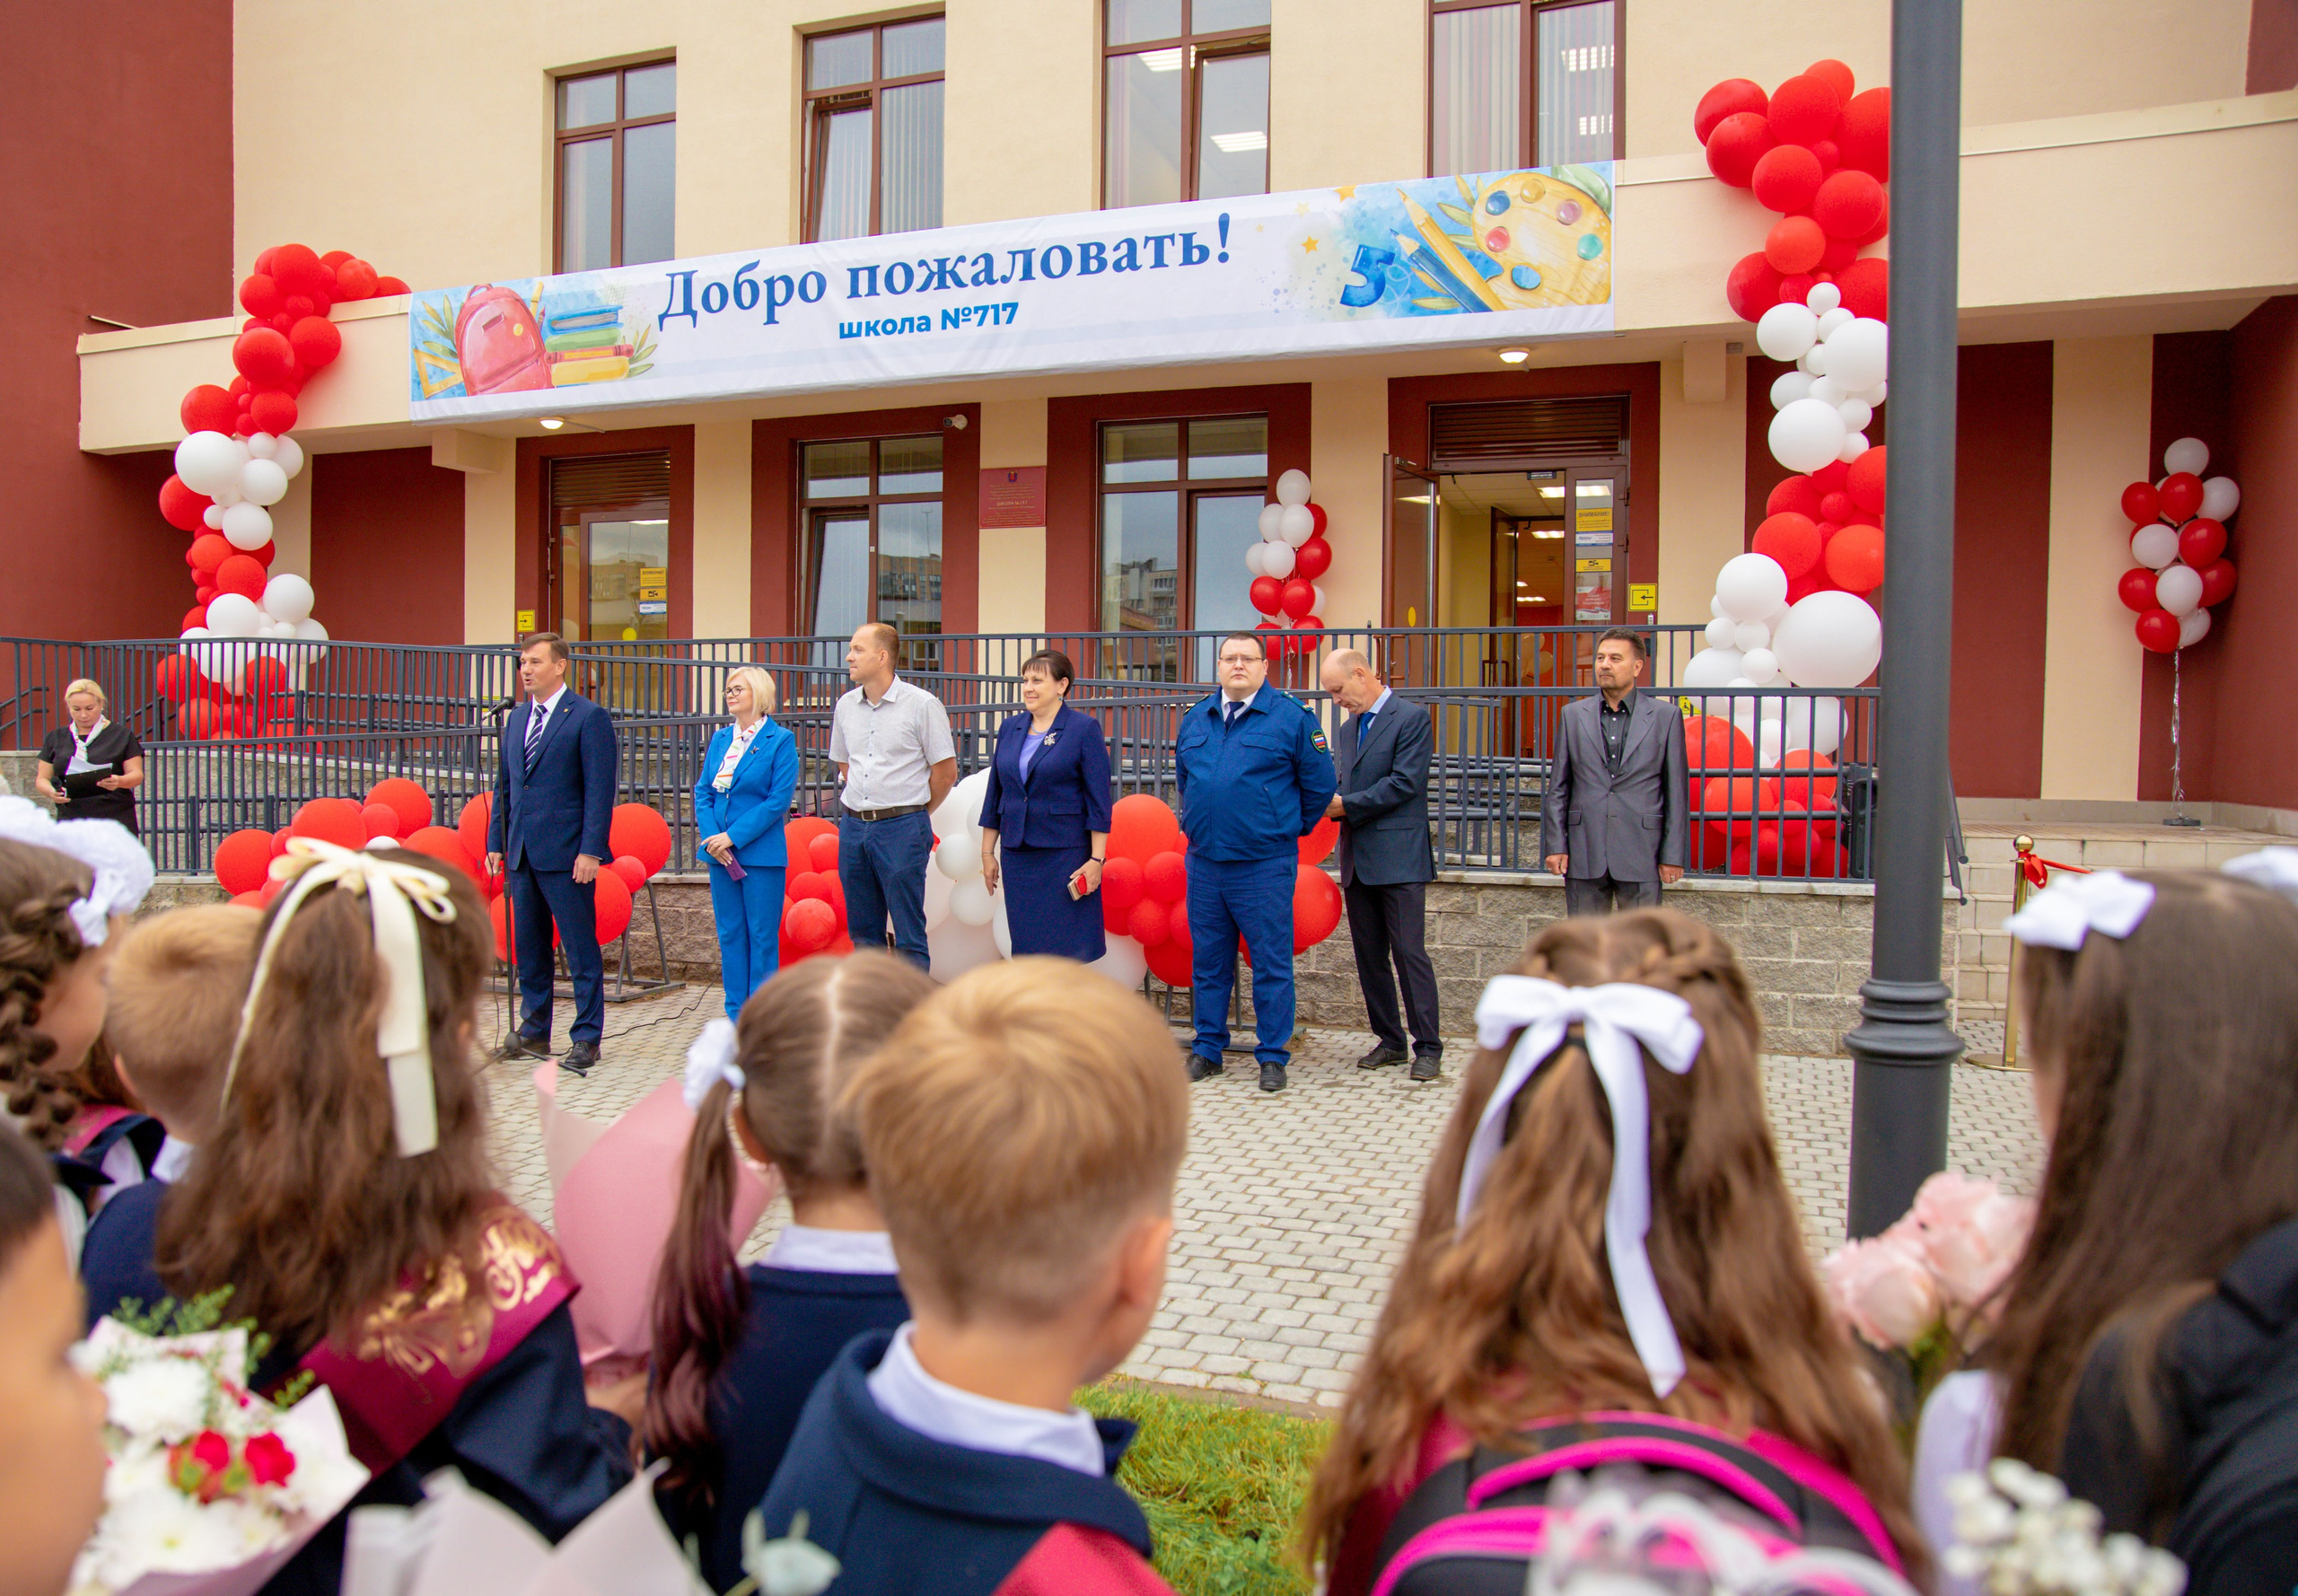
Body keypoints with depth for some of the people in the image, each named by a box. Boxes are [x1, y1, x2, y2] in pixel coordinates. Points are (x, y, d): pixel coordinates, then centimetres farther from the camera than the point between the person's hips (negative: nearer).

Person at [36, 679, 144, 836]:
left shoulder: (121, 735, 8)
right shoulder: (55, 738, 16)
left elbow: (137, 774, 3)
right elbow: (42, 779, 16)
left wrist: (119, 781, -20)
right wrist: (51, 792, -8)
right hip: (71, 821, 2)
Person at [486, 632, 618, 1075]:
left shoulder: (589, 718, -7)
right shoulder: (517, 718, 15)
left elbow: (601, 789, -11)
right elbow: (504, 786, 19)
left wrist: (590, 851, -16)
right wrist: (496, 843, 12)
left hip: (566, 855, -7)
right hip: (522, 852, 7)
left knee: (581, 949, -1)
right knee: (529, 949, 13)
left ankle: (586, 1039, 7)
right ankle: (533, 1033, 24)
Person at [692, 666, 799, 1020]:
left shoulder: (780, 740, -5)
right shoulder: (719, 739, 13)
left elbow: (779, 799, -11)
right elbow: (703, 792, 11)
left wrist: (733, 837, -14)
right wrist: (712, 837, -6)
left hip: (761, 854, -5)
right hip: (721, 854, 6)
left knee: (762, 936, -1)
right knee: (730, 934, 9)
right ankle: (736, 1016, 18)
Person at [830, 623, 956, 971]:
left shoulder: (922, 704, -8)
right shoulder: (846, 706, 9)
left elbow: (946, 771, -4)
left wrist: (916, 811, 3)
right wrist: (859, 807, 15)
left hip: (902, 828, -6)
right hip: (853, 826, 6)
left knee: (909, 934, -2)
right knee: (862, 930, 12)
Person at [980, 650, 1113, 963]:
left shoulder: (1084, 729, -5)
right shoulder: (1010, 728, 11)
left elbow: (1099, 800, -7)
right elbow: (995, 793, 15)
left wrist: (1096, 859, -12)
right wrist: (987, 853, 13)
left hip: (1066, 853, -5)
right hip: (1017, 853, 5)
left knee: (1068, 949, -2)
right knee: (1026, 947, 8)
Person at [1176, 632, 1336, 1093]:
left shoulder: (1292, 717, -4)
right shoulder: (1196, 718, 10)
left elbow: (1319, 784, 1)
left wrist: (1290, 829, 6)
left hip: (1264, 865, -5)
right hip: (1204, 860, 5)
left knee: (1271, 963, 0)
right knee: (1208, 961, 11)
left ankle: (1273, 1056, 10)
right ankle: (1208, 1049, 22)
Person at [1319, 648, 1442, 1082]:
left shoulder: (1412, 718, -6)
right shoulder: (1349, 728, 18)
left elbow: (1403, 783, -15)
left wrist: (1346, 805, -12)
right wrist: (1329, 802, -5)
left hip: (1398, 859, -8)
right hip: (1358, 861, 8)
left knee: (1410, 952, -6)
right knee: (1369, 957, 10)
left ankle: (1428, 1047, 1)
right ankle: (1389, 1041, 20)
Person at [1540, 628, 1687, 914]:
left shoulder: (1665, 716, 2)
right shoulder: (1573, 715, 8)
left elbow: (1676, 791, 2)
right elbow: (1557, 788, 9)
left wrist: (1673, 855, -3)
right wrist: (1555, 845, 1)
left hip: (1641, 857, -2)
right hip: (1584, 854, 2)